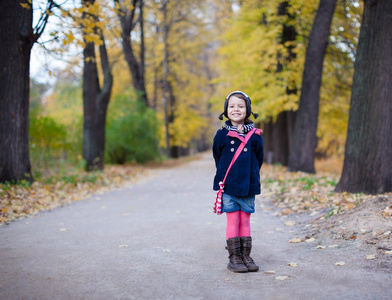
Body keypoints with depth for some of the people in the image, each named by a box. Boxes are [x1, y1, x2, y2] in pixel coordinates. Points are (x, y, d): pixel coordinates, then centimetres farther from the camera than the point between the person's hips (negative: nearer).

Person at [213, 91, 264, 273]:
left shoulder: (254, 135, 1)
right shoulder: (222, 135, -1)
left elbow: (259, 159, 10)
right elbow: (217, 157, 10)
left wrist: (250, 176, 10)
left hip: (248, 186, 1)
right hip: (228, 186, -1)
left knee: (245, 220, 8)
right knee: (233, 220, 1)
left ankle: (246, 256, 18)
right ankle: (234, 258, 10)